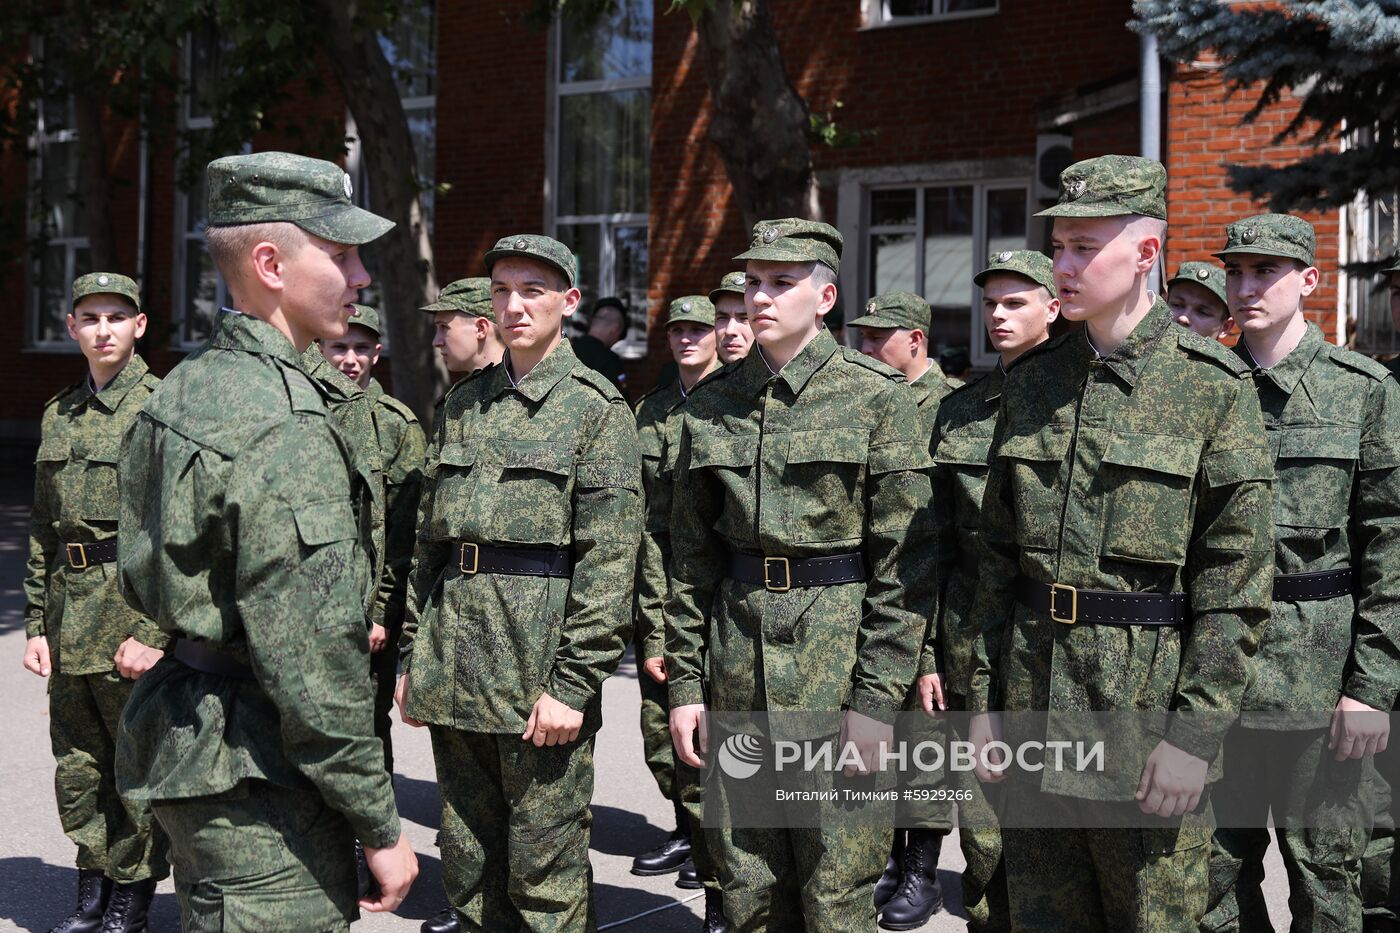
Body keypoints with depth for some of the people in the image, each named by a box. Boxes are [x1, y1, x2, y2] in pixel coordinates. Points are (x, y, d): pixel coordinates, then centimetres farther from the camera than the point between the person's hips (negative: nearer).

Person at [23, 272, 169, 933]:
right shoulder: (59, 415, 13)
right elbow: (43, 530, 16)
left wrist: (150, 631, -16)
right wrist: (35, 622, 10)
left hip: (135, 612, -6)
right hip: (69, 622, 6)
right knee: (77, 767, 13)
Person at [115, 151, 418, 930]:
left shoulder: (186, 389, 8)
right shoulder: (285, 427, -23)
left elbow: (143, 575, 16)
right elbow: (312, 664, -24)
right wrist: (382, 827, -16)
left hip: (184, 739, 10)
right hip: (257, 777, -10)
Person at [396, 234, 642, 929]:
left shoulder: (598, 409, -4)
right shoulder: (463, 403, 14)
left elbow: (609, 558, -11)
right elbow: (428, 539, 17)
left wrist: (573, 684, -17)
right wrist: (411, 656, 12)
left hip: (540, 663, -6)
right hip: (451, 670, 6)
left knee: (544, 874, 3)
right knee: (466, 863, 15)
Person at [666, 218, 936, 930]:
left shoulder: (877, 396, -5)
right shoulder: (711, 404, 8)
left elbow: (905, 562, -8)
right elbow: (691, 558, 10)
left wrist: (877, 699, -12)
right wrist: (684, 683, 6)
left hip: (838, 655, -4)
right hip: (736, 657, 4)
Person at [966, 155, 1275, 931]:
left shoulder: (1214, 386, -8)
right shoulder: (1031, 380, 8)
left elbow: (1237, 582, -10)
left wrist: (1194, 734, -14)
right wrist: (984, 698, 8)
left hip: (1146, 706, -5)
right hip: (1034, 706, 5)